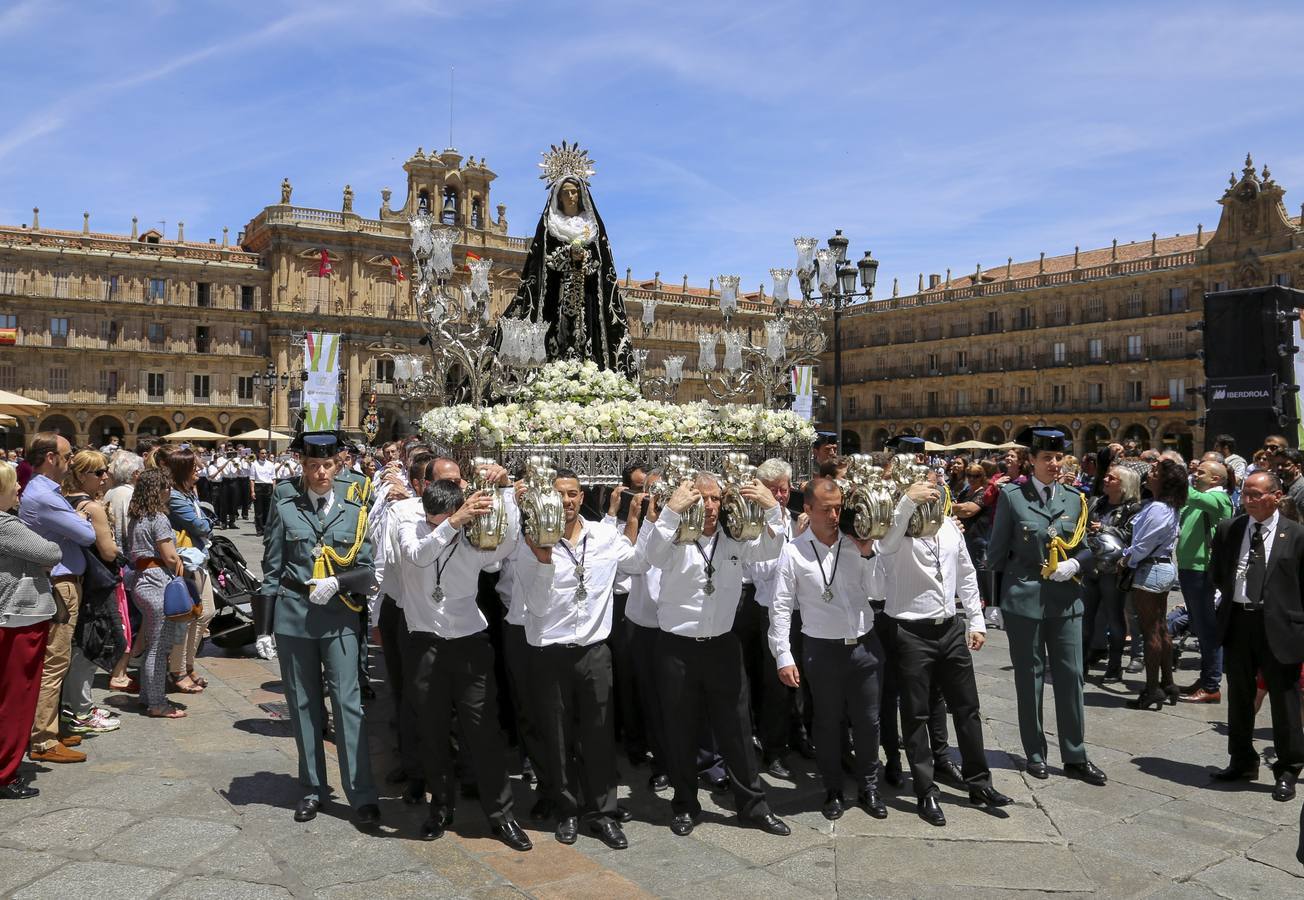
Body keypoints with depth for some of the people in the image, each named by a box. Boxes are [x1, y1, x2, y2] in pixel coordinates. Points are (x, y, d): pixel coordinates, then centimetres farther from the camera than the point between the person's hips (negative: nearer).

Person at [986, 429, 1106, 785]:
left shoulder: (1074, 499, 6)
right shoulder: (1011, 496, -5)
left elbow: (1085, 546, 12)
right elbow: (997, 552, 0)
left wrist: (1074, 564, -6)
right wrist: (1018, 576, 6)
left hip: (1066, 598, 3)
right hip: (1024, 598, -3)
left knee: (1070, 676, 6)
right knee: (1029, 678, 8)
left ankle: (1075, 756, 18)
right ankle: (1035, 754, 21)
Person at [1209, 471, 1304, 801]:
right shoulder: (1227, 529, 5)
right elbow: (1216, 573, 16)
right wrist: (1233, 596, 8)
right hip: (1237, 622, 4)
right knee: (1239, 697, 15)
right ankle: (1242, 762, 30)